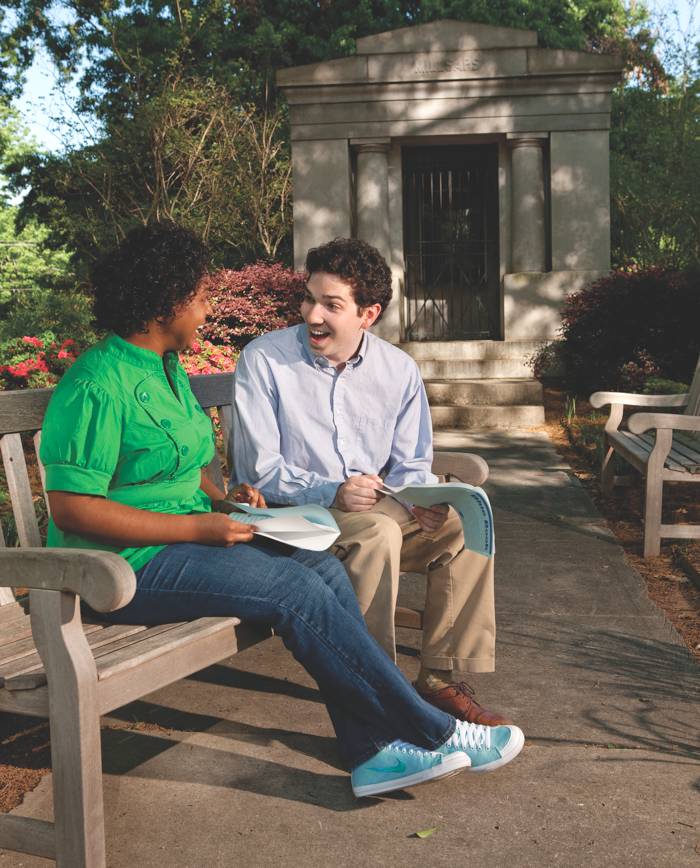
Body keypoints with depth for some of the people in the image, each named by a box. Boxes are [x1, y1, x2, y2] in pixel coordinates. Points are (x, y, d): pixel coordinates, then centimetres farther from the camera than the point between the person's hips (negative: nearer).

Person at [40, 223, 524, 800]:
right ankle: (435, 734, -10)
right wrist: (194, 528, -21)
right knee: (296, 590, -21)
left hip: (184, 537, 9)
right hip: (128, 568, -9)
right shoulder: (96, 386, -17)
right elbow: (71, 509, -22)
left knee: (324, 568, -11)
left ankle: (372, 752, -9)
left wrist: (220, 497, 5)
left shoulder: (167, 369, 14)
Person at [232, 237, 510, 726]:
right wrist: (332, 492, -24)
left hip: (377, 508, 5)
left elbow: (411, 465, 9)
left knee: (464, 529, -18)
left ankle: (442, 677, -8)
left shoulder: (399, 370, 3)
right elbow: (259, 470, -10)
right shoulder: (263, 360, -8)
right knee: (378, 532, -33)